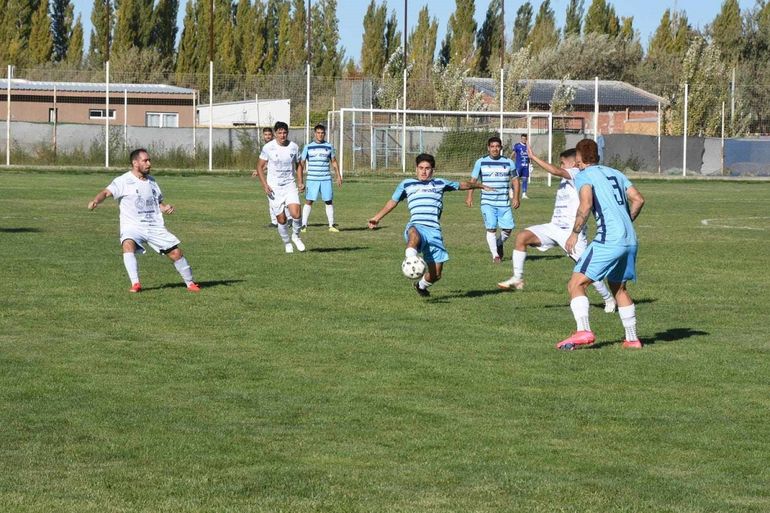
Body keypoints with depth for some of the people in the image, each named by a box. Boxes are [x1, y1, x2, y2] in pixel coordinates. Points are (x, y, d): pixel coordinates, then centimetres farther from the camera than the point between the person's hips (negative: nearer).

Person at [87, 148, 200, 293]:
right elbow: (107, 192, -19)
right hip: (132, 227, -5)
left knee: (176, 252, 2)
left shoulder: (151, 181, 13)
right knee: (128, 245, -35)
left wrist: (166, 207, -2)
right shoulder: (123, 181, -5)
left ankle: (190, 283, 23)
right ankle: (135, 284, -36)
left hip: (155, 227, 5)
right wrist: (95, 200, -40)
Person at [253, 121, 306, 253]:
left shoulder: (294, 147, 1)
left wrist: (300, 182, 4)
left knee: (295, 214, -19)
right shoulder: (268, 147, -6)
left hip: (290, 185, 1)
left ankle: (296, 236, 9)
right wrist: (265, 185, -10)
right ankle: (287, 243, 24)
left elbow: (298, 164, 16)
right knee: (281, 220, 0)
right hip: (274, 188, -1)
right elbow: (260, 166, 1)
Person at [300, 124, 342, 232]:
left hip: (326, 179, 2)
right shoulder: (308, 147, 4)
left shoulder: (329, 147, 9)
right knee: (309, 201, -5)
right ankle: (304, 225, -2)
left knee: (329, 201, 2)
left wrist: (338, 176, 15)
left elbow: (334, 162, 19)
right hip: (312, 179, -2)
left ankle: (331, 225, 10)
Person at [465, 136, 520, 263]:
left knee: (508, 228, -3)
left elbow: (515, 180, 12)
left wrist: (516, 198, 3)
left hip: (504, 203, 2)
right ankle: (495, 255, 1)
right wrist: (469, 196, -3)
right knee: (491, 228, -10)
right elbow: (473, 180, 7)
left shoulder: (508, 162, 7)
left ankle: (499, 244, 28)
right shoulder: (481, 162, 4)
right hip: (487, 203, -2)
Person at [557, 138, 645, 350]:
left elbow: (586, 205, -18)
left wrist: (575, 233, -11)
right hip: (630, 240, 7)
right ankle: (632, 338, 23)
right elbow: (638, 199, 15)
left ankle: (584, 331, -24)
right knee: (618, 288, 23)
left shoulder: (584, 176, -1)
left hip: (608, 240, -7)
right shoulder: (615, 173, 19)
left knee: (576, 284, -6)